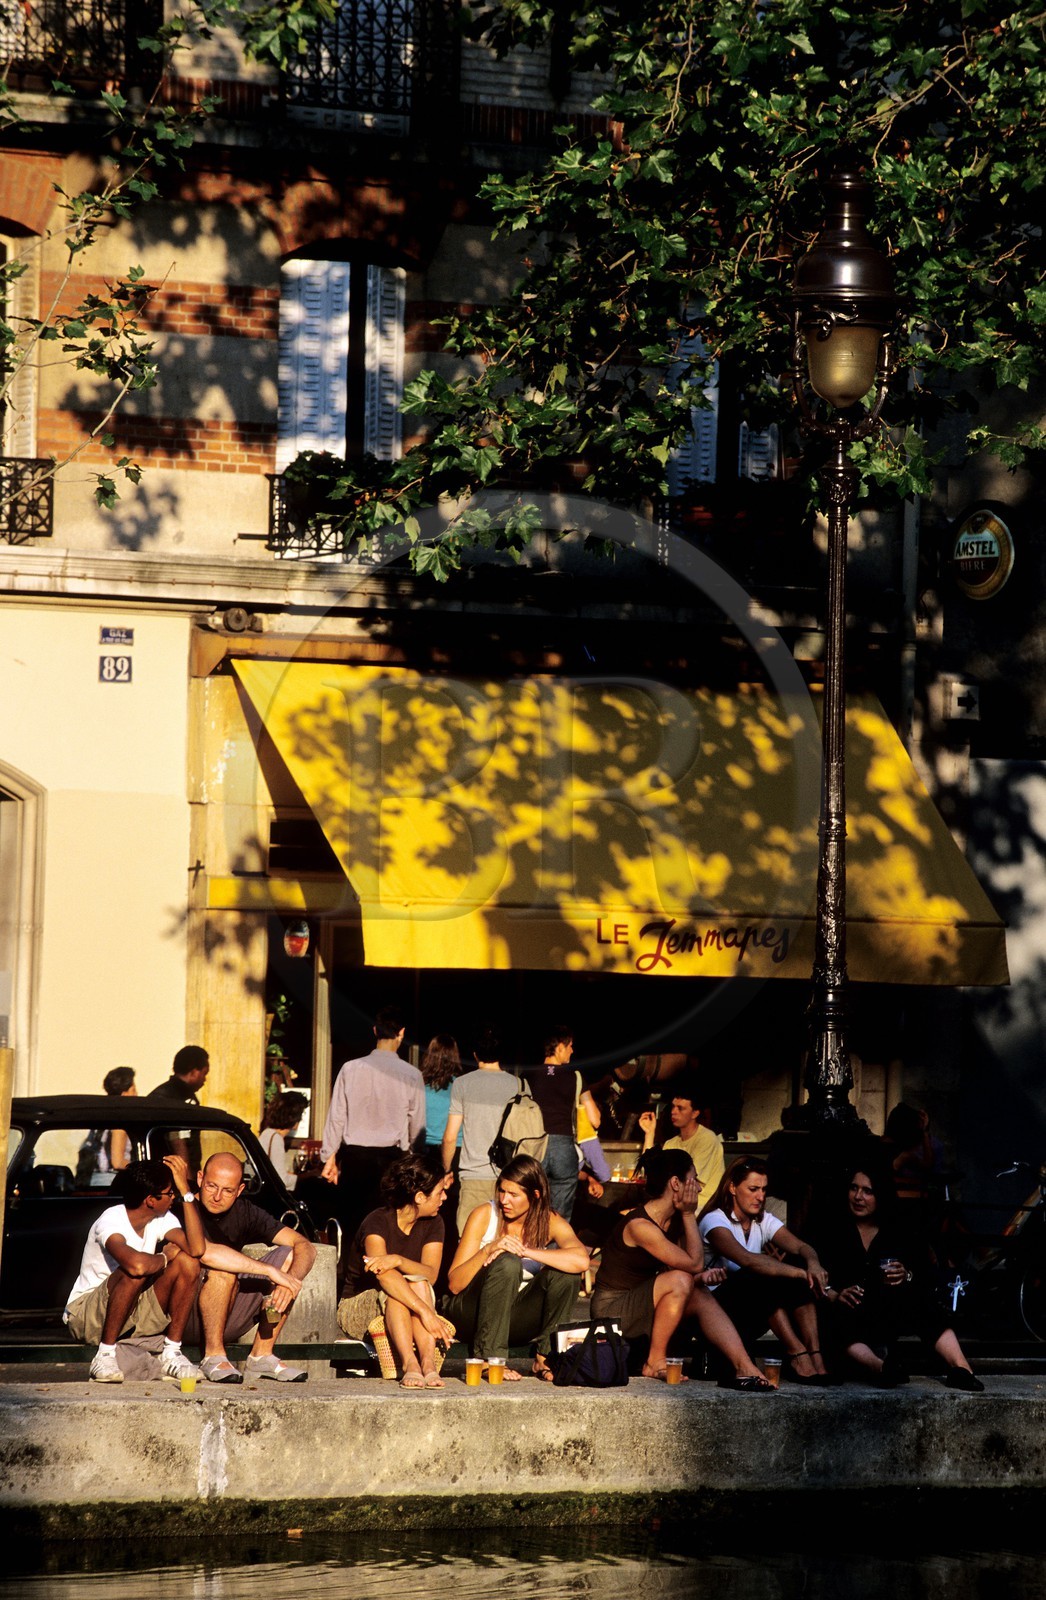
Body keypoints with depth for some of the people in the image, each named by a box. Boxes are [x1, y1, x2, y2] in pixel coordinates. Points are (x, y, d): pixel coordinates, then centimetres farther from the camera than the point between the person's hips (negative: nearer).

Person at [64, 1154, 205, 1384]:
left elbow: (197, 1249, -24)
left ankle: (172, 1352, -7)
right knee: (135, 1274, -35)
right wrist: (166, 1256, -21)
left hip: (135, 1312, 6)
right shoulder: (111, 1221, -25)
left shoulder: (163, 1220, -4)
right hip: (86, 1315, -6)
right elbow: (136, 1265, -44)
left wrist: (185, 1189, -22)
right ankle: (105, 1355, -22)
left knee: (188, 1264, -14)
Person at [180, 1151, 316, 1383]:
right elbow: (203, 1252, -37)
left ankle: (261, 1355, -6)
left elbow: (305, 1248, -4)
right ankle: (213, 1356, -19)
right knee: (223, 1268, -32)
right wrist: (271, 1271, -33)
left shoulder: (245, 1212, 1)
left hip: (227, 1321, 6)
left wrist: (290, 1279, -27)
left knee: (287, 1256, -6)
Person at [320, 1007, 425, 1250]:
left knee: (351, 1223, 6)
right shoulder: (411, 1075, -5)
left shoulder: (351, 1069, -2)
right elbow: (417, 1125, 3)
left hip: (354, 1157, 1)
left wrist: (330, 1157, 12)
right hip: (391, 1157, -1)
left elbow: (337, 1116, 2)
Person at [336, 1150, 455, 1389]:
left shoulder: (432, 1224, -2)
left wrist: (398, 1261, -40)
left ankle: (428, 1362, -46)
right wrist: (426, 1312, -47)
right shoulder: (377, 1222, -19)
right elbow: (384, 1275, -36)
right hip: (357, 1308, -4)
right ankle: (409, 1363, -51)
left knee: (418, 1284, -29)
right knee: (392, 1288, -35)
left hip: (403, 1315, 4)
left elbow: (431, 1274, -19)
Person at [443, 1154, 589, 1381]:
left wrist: (525, 1251, -31)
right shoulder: (484, 1216, -11)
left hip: (513, 1318, 3)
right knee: (506, 1264, -32)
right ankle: (487, 1359, -27)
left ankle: (544, 1357, -13)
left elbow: (581, 1260, -29)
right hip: (469, 1314, -3)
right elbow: (454, 1284, -15)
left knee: (565, 1273, -21)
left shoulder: (550, 1222, -6)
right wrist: (488, 1250, -30)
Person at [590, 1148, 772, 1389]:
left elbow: (693, 1269, 6)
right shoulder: (639, 1225, -24)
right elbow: (694, 1263, -22)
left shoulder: (674, 1221, 5)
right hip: (611, 1311, -9)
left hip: (639, 1307, 9)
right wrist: (689, 1214, -16)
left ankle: (746, 1369, -16)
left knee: (701, 1296, -8)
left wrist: (702, 1277, -16)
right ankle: (655, 1362, -16)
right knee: (680, 1281, -26)